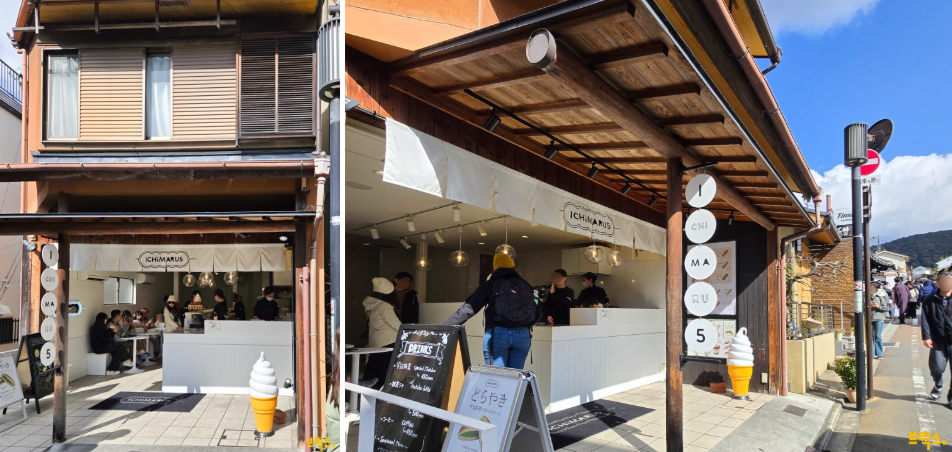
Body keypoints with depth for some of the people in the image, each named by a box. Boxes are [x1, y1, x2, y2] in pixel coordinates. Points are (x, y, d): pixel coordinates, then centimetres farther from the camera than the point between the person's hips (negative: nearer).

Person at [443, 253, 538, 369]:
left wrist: (444, 327, 3)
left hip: (497, 334, -2)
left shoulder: (490, 284, 8)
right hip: (523, 335, 3)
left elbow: (469, 308, 0)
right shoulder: (525, 285, 16)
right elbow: (538, 314, 13)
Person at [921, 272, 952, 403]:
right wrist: (926, 337, -10)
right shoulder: (929, 300, 2)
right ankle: (938, 386, 26)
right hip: (938, 341, 0)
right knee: (937, 367, -7)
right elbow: (925, 320, -1)